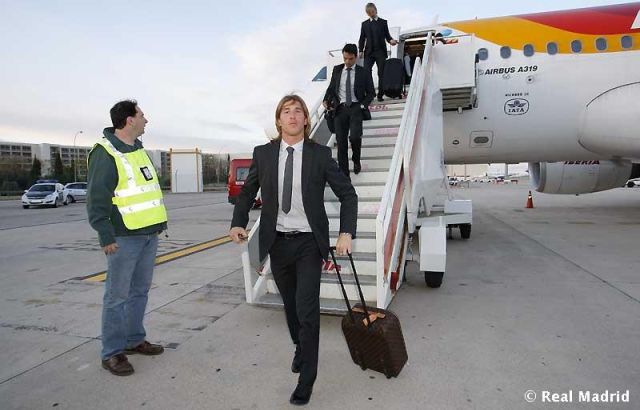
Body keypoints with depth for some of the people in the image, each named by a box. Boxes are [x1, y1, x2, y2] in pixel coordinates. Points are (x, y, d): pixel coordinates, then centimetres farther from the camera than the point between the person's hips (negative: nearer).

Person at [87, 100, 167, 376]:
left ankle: (134, 340, 29)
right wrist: (106, 236, -20)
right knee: (117, 296, 0)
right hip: (125, 237, -8)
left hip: (149, 234, 8)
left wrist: (159, 223, 19)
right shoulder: (105, 153, -12)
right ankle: (112, 353, 12)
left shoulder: (138, 149, 16)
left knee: (140, 291, 16)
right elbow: (96, 199, -16)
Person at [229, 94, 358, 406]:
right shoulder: (263, 153, 1)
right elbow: (248, 192, 12)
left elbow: (348, 195, -3)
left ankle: (306, 379, 11)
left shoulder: (320, 154, -5)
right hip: (277, 241, 3)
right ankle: (300, 350, 45)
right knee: (291, 306, 18)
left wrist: (346, 233, -15)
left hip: (309, 242, -3)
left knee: (307, 309, -7)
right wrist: (238, 223, -4)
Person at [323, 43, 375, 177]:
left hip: (356, 107, -2)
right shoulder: (337, 70, 11)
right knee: (341, 141, -2)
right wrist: (326, 100, 1)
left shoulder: (363, 73, 4)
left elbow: (371, 92, 8)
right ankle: (343, 173, 6)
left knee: (355, 136, -20)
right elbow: (331, 88, 19)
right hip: (340, 108, 2)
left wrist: (363, 105, -6)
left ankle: (356, 160, 13)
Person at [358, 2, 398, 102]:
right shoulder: (364, 24, 13)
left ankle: (380, 95, 3)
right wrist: (361, 50, -3)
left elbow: (387, 35, 9)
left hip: (380, 52, 0)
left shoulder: (383, 22, 11)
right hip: (369, 52, 0)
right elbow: (362, 38, 10)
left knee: (381, 73, -1)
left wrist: (391, 40, -14)